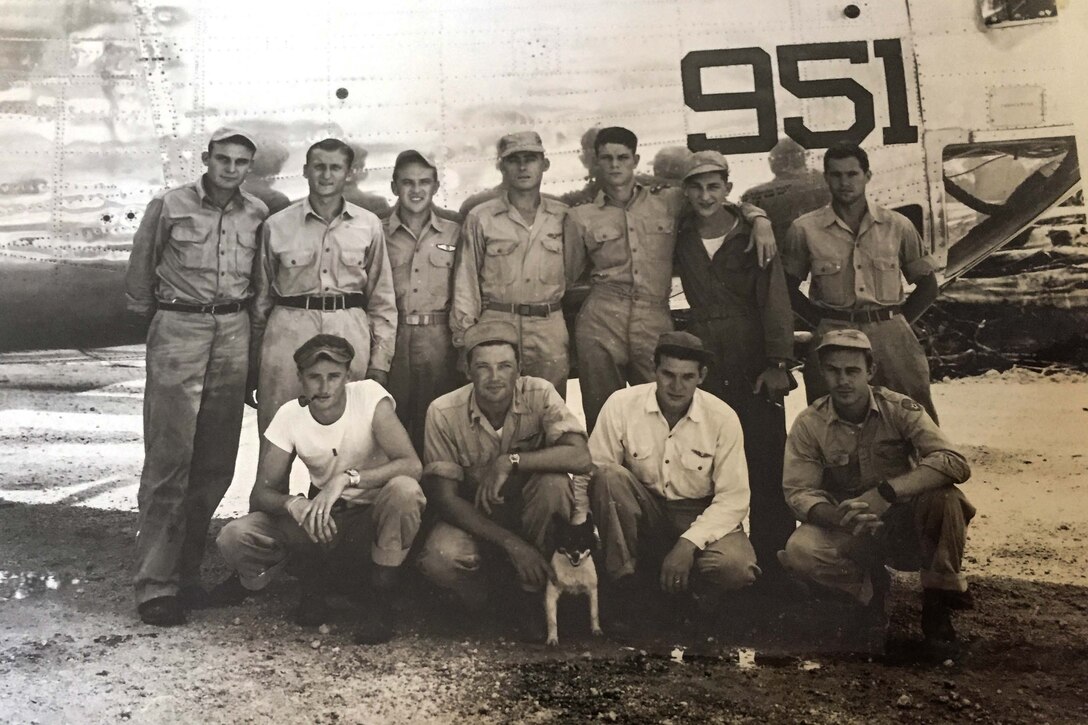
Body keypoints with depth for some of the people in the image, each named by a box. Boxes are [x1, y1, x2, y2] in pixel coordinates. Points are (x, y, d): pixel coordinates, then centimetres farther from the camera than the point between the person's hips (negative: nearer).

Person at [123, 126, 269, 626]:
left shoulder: (257, 214, 9)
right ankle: (155, 585, -1)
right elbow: (139, 275, 9)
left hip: (233, 334, 4)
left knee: (217, 462, 5)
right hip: (177, 331, -3)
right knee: (169, 459, -7)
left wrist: (246, 330, 13)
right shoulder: (168, 207, 1)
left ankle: (187, 571, 17)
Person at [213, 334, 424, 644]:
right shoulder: (290, 415, -10)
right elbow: (260, 493, -10)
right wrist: (294, 503, -33)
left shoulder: (369, 395, -18)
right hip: (324, 518, 3)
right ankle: (313, 579, 7)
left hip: (375, 517, -2)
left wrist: (346, 478, -40)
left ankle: (380, 601, -16)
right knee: (234, 537, -21)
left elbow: (412, 465, -29)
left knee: (404, 490, -38)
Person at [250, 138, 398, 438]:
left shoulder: (369, 225, 7)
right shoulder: (277, 225, 6)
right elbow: (262, 297, 11)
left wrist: (380, 361, 5)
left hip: (350, 332, 1)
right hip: (289, 330, 0)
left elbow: (382, 299, 10)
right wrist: (254, 365, 11)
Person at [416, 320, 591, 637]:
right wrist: (511, 543, -27)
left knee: (553, 481, -33)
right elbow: (444, 497, -18)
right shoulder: (444, 412, -18)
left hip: (531, 512, 1)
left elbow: (580, 457, -30)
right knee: (438, 559, -32)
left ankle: (534, 595, -9)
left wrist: (511, 461, -36)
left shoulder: (539, 394, -17)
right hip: (473, 517, 0)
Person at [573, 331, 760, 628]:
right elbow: (590, 474, -10)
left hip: (701, 517, 0)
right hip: (645, 513, 1)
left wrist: (688, 543, -23)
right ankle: (623, 586, -17)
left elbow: (733, 498, -11)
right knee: (609, 476, -30)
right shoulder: (621, 405, -12)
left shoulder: (723, 418, -12)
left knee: (736, 567, -32)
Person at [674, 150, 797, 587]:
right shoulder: (680, 238, 7)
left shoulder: (752, 235, 0)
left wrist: (778, 363, -13)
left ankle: (774, 563, 8)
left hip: (754, 360, -2)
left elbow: (775, 301, -4)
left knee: (766, 463, -2)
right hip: (704, 361, 2)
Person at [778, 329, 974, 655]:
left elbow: (956, 463, -24)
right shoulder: (809, 425, -10)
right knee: (799, 550, -30)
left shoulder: (899, 409, -12)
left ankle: (937, 607, -10)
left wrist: (884, 492, -37)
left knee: (944, 496, -32)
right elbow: (798, 491, -13)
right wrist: (840, 517, -35)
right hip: (848, 531, 0)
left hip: (904, 522, 0)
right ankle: (871, 587, 2)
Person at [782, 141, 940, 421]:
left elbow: (928, 286, 13)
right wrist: (825, 324, 0)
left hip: (892, 338, 1)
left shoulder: (897, 226, 6)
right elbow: (789, 288, 9)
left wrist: (895, 324, 3)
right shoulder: (805, 230, 2)